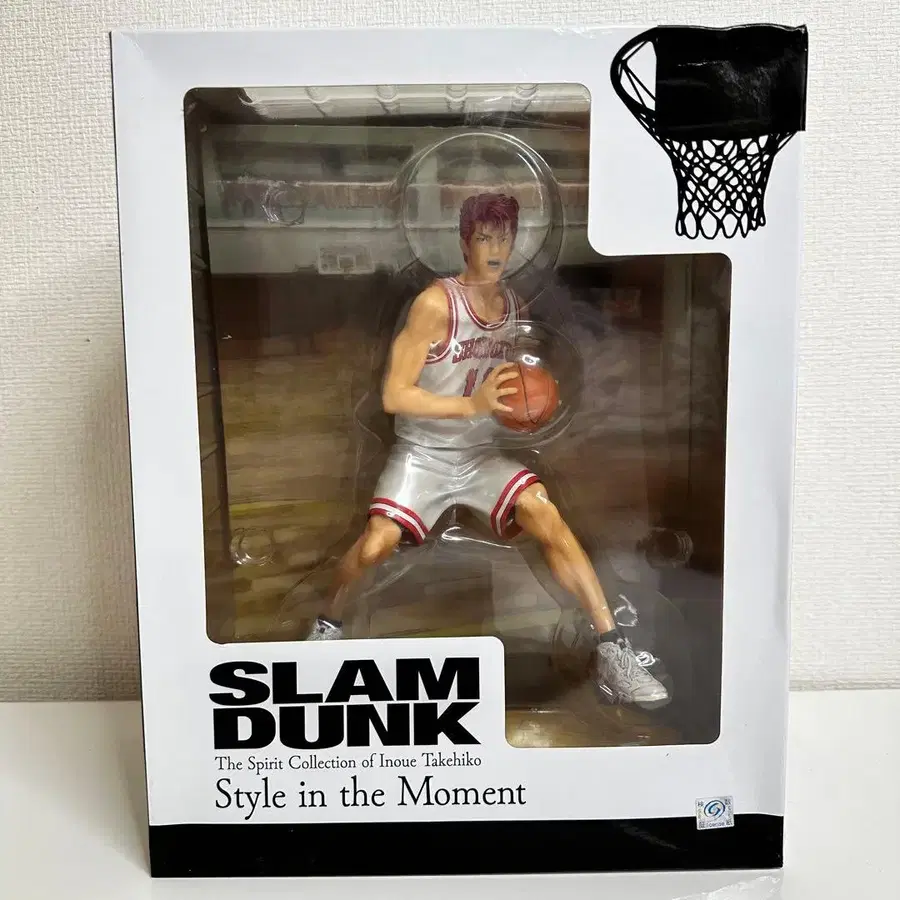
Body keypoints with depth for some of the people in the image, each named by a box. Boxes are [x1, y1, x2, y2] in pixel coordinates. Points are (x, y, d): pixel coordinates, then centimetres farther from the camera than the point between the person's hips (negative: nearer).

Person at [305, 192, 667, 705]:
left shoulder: (514, 305, 3)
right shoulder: (436, 303, -17)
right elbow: (394, 395, -19)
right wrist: (473, 404, -27)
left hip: (481, 455, 4)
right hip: (422, 456, -4)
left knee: (547, 517, -18)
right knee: (375, 545, -21)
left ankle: (612, 650, -10)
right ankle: (329, 626, 12)